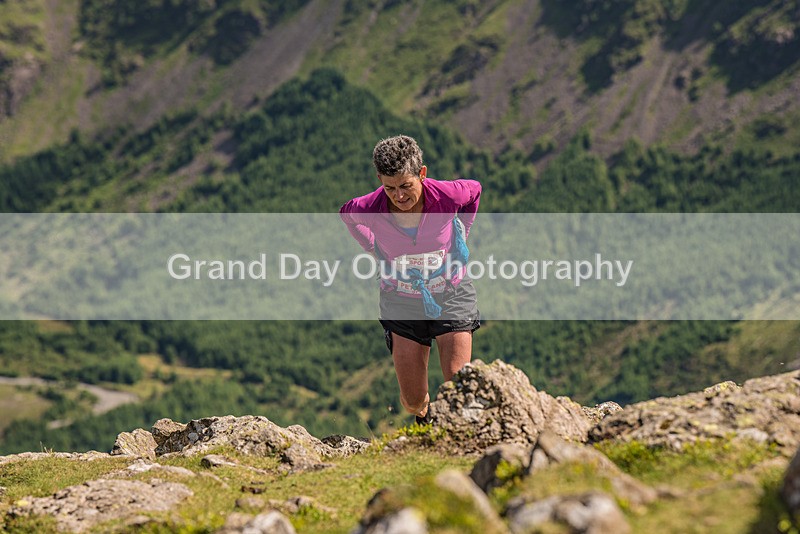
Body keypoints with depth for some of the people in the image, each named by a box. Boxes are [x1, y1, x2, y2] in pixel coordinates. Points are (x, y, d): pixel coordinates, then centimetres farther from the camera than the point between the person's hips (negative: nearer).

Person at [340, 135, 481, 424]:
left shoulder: (447, 196, -24)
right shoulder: (369, 209, -22)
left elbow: (474, 190, 2)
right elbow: (346, 213, 4)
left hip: (451, 295, -1)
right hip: (401, 301, 1)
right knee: (413, 400, 4)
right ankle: (423, 419, 42)